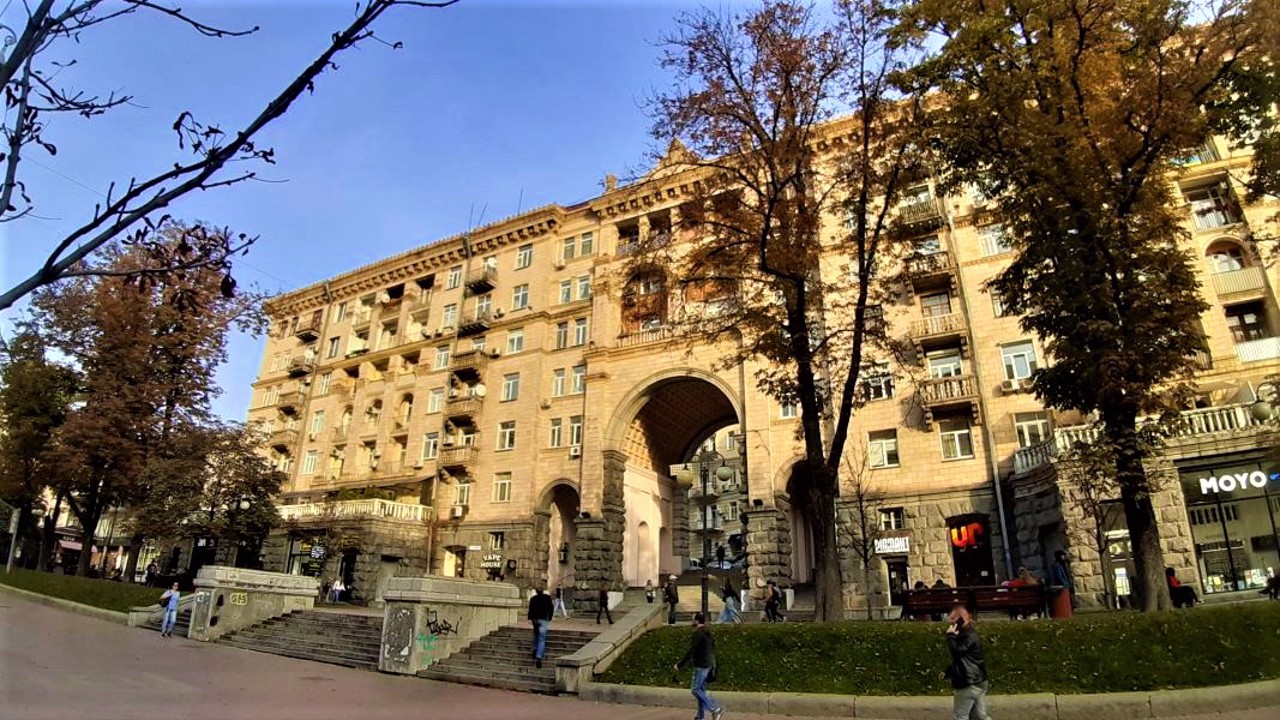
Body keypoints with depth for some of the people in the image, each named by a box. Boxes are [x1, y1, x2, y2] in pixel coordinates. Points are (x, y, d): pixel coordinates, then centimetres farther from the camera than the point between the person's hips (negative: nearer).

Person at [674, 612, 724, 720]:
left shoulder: (698, 634, -19)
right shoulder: (707, 632, 10)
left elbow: (691, 652, -21)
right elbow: (712, 649, 18)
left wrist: (679, 665, -17)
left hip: (701, 666, -10)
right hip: (707, 665, 10)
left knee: (695, 690, -3)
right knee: (701, 690, 13)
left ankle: (716, 709, -5)